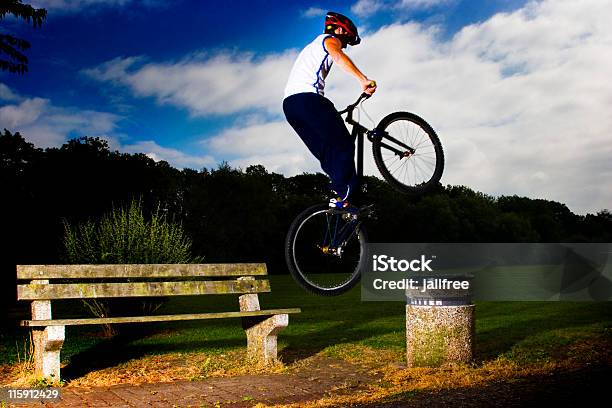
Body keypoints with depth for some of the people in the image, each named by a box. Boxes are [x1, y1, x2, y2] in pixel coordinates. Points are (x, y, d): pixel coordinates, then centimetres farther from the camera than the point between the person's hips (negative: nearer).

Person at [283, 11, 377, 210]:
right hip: (307, 97, -9)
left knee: (328, 153, 10)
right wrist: (363, 80, -29)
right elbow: (337, 55, -16)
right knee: (343, 146, -7)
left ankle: (338, 195, 3)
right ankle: (343, 197, -16)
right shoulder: (330, 39, 9)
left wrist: (330, 114, 44)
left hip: (289, 103, 9)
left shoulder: (311, 47, 38)